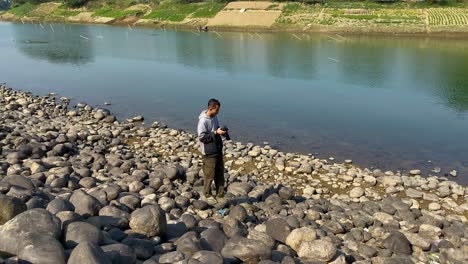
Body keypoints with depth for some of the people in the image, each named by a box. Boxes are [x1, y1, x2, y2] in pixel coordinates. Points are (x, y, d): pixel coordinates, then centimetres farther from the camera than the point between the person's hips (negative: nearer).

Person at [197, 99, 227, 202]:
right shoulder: (203, 121, -24)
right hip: (209, 152, -8)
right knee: (209, 174, 6)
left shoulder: (214, 117, 3)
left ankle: (220, 194, 29)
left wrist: (221, 130, 2)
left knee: (220, 172, 16)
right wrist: (216, 133, -26)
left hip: (218, 149, 8)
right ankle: (207, 194, 25)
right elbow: (202, 137, -24)